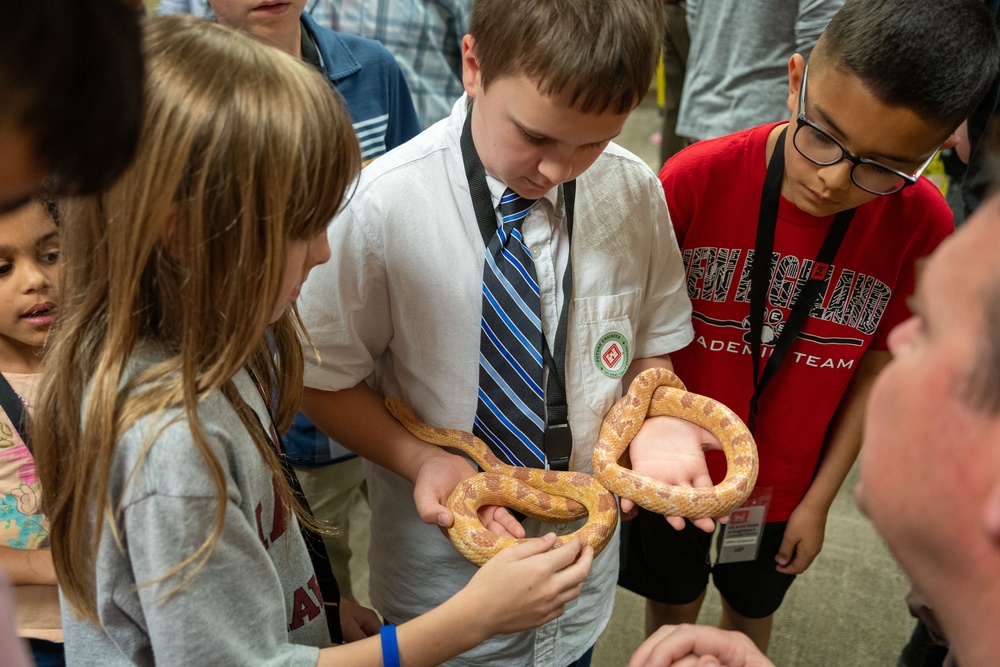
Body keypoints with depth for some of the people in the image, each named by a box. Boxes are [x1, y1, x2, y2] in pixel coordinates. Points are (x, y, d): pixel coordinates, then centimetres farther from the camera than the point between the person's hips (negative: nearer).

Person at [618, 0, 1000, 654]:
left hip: (786, 479, 1)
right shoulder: (697, 179, -24)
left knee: (752, 612, 25)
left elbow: (876, 370, -7)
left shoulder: (923, 226, -18)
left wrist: (819, 501, -1)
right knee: (673, 604, 22)